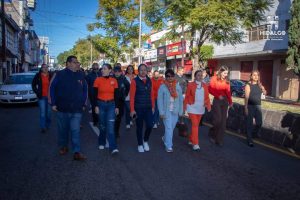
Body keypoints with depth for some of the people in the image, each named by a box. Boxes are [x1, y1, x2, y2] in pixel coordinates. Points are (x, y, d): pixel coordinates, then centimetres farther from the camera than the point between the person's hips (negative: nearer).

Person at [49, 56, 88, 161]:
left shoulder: (81, 76, 7)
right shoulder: (59, 74, -2)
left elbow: (85, 90, 15)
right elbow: (52, 88, 0)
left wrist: (84, 104, 11)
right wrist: (53, 104, -3)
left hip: (77, 109, 1)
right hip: (62, 108, 0)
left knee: (76, 131, -4)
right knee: (63, 129, 13)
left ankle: (77, 152, -3)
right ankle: (63, 146, 34)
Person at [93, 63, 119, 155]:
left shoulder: (114, 80, 1)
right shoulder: (98, 80, -3)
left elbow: (116, 95, 4)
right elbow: (95, 94, -2)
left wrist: (117, 107, 2)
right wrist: (96, 106, -8)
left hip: (111, 105, 0)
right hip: (101, 104, 0)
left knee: (111, 126, -5)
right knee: (102, 125, 9)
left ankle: (113, 148, -5)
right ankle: (101, 143, 31)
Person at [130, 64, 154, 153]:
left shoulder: (149, 81, 7)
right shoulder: (135, 81, -6)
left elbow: (151, 94, 10)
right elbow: (132, 96, -9)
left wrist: (152, 106, 9)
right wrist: (132, 109, -12)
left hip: (148, 108, 3)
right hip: (138, 108, -3)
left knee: (150, 125, -2)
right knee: (139, 127, 7)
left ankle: (145, 141, 25)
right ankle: (140, 144, 25)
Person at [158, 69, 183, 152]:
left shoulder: (178, 86, 1)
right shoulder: (162, 87, -8)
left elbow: (181, 99, 4)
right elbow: (159, 100, -7)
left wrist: (180, 111, 1)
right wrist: (161, 112, -12)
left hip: (175, 111, 4)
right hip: (166, 111, -4)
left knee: (172, 127, 14)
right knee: (168, 128, -7)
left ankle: (165, 138, 41)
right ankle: (169, 146, 5)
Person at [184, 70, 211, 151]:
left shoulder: (205, 86, 6)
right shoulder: (190, 85, -6)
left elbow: (207, 97, 4)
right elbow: (187, 96, -4)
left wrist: (208, 106, -10)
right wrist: (185, 107, -5)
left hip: (200, 108, 5)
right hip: (192, 108, -5)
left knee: (196, 125, 15)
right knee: (194, 124, -10)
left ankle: (191, 140, 33)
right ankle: (195, 144, -6)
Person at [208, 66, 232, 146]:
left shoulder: (227, 80, 8)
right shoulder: (214, 78, -2)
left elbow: (228, 91, 3)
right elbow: (210, 89, -5)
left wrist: (230, 101, -7)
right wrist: (218, 95, -15)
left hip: (225, 101, 4)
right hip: (217, 100, -4)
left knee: (223, 121, 3)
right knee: (218, 119, -10)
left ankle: (219, 140, 13)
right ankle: (212, 134, 18)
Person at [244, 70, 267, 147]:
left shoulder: (259, 85, 8)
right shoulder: (248, 85, -7)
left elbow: (265, 93, 9)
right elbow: (246, 97, -12)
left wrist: (262, 88, -11)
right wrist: (246, 108, -16)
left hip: (258, 106, 5)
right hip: (250, 106, -5)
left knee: (259, 123, 6)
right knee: (250, 123, 1)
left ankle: (255, 133, 35)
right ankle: (249, 140, 9)